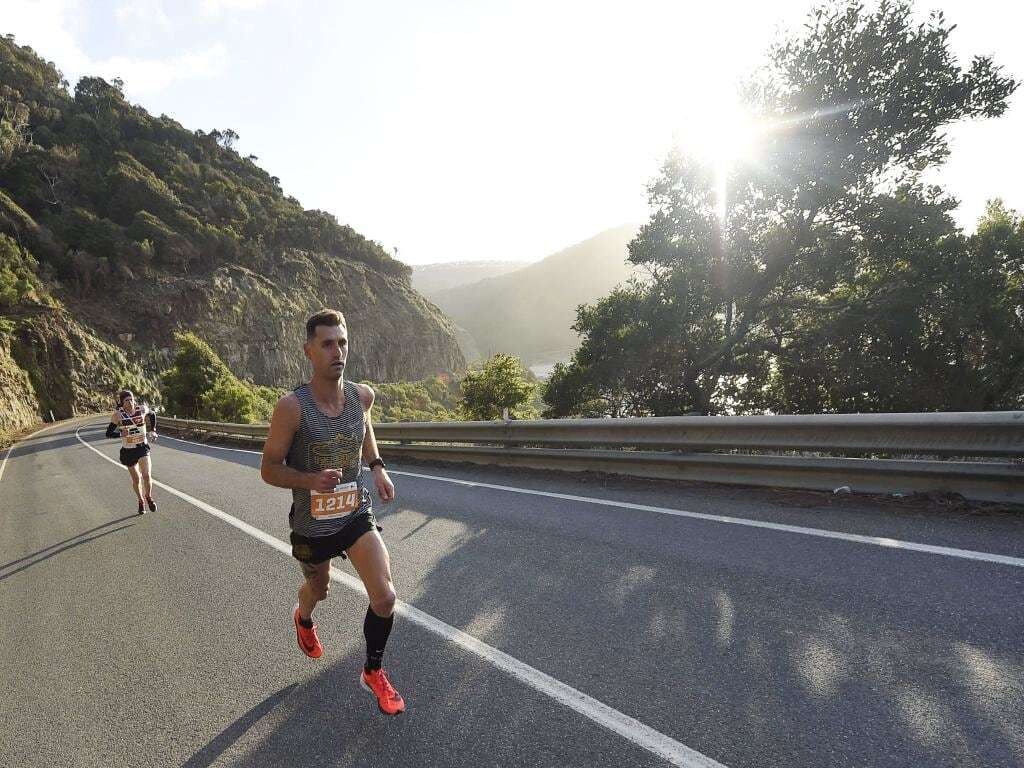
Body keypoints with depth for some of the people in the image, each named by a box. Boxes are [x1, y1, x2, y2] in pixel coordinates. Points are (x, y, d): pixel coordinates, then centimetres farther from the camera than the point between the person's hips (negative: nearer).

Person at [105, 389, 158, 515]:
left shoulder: (142, 409, -8)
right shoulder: (118, 415, -12)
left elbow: (153, 415, 15)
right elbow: (108, 433, -9)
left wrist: (152, 430, 11)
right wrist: (121, 434, -27)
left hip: (143, 448, 0)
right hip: (128, 451, 0)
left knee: (147, 475, -15)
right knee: (136, 479, 11)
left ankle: (149, 497, 12)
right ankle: (141, 501, 35)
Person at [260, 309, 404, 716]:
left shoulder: (362, 395, -9)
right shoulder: (291, 407, -23)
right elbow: (269, 468, -14)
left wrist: (377, 466, 2)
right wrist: (311, 480, -32)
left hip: (357, 514, 2)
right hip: (311, 523, -2)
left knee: (384, 597, -10)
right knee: (319, 589, 24)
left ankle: (373, 672, 19)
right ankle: (303, 618, 64)